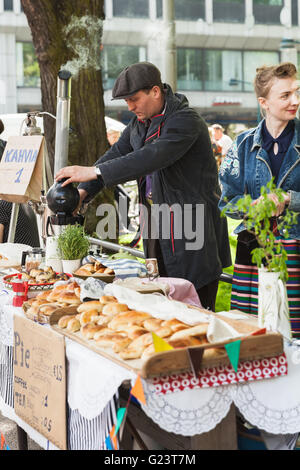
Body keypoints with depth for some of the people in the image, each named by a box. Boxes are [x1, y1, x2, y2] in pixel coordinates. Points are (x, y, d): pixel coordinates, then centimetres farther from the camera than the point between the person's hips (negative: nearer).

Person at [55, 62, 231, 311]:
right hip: (155, 220, 8)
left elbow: (151, 158, -29)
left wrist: (93, 172, -31)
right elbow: (115, 155, 10)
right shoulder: (139, 123, 13)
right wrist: (83, 191, -8)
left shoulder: (185, 120, -16)